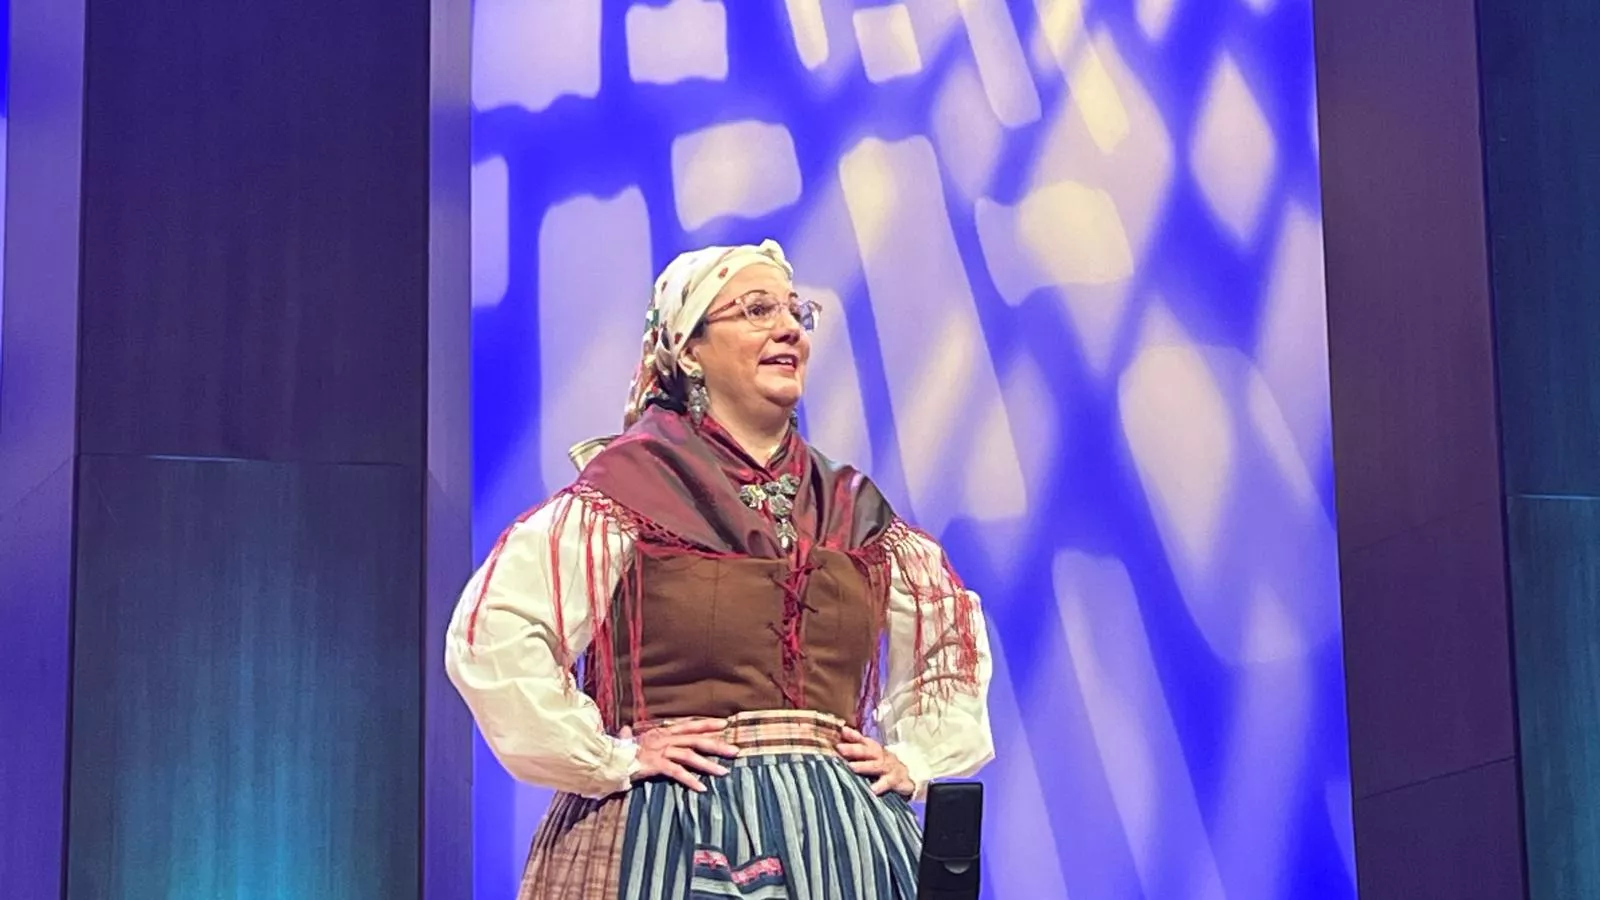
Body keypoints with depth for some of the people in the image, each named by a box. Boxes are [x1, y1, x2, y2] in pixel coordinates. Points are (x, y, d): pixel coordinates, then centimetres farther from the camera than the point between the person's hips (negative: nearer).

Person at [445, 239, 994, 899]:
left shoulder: (851, 508, 13)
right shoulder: (631, 486, -4)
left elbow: (954, 640, 27)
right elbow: (490, 637, -14)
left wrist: (913, 759, 14)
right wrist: (610, 761, -12)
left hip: (840, 836, 5)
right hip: (677, 835, -5)